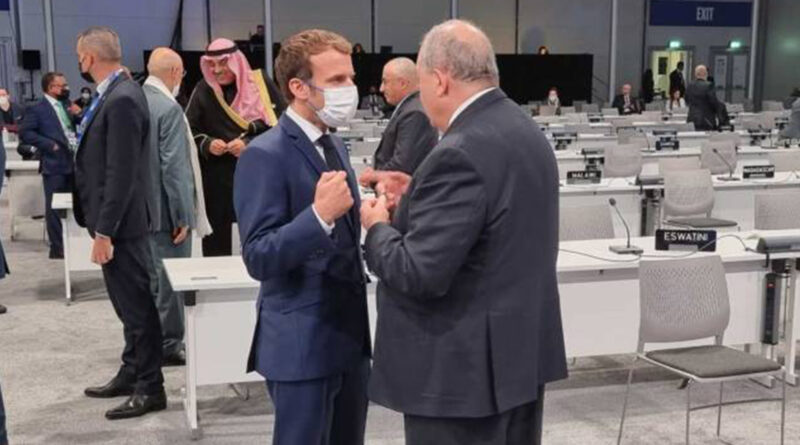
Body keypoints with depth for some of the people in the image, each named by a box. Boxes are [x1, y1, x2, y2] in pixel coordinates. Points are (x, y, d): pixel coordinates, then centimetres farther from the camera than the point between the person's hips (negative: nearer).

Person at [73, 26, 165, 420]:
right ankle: (132, 374, 33)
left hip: (119, 224, -10)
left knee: (136, 304, 1)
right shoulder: (113, 94, 10)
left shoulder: (122, 99, -20)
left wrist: (104, 232, -21)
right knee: (128, 304, 19)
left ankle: (150, 388, 13)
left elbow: (122, 174, -23)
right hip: (111, 219, 10)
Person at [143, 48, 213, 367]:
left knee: (152, 275, 18)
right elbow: (174, 166, -21)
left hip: (141, 207, 9)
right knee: (170, 277, 1)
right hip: (165, 208, -9)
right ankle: (168, 346, 9)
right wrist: (183, 215, -17)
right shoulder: (169, 108, -19)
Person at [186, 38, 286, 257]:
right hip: (217, 179, 2)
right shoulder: (203, 90, 4)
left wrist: (249, 144, -15)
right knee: (216, 242, 3)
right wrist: (206, 144, -12)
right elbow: (190, 131, 8)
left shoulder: (260, 83, -2)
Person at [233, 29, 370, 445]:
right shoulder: (265, 155, -16)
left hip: (349, 334, 8)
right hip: (302, 344, -8)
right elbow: (259, 258, -22)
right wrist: (320, 215, -33)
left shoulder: (333, 145, 11)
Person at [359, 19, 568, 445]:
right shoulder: (524, 130, 7)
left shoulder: (461, 153, -23)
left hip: (465, 367, -10)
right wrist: (417, 198, 10)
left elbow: (419, 275, -25)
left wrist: (378, 227, -7)